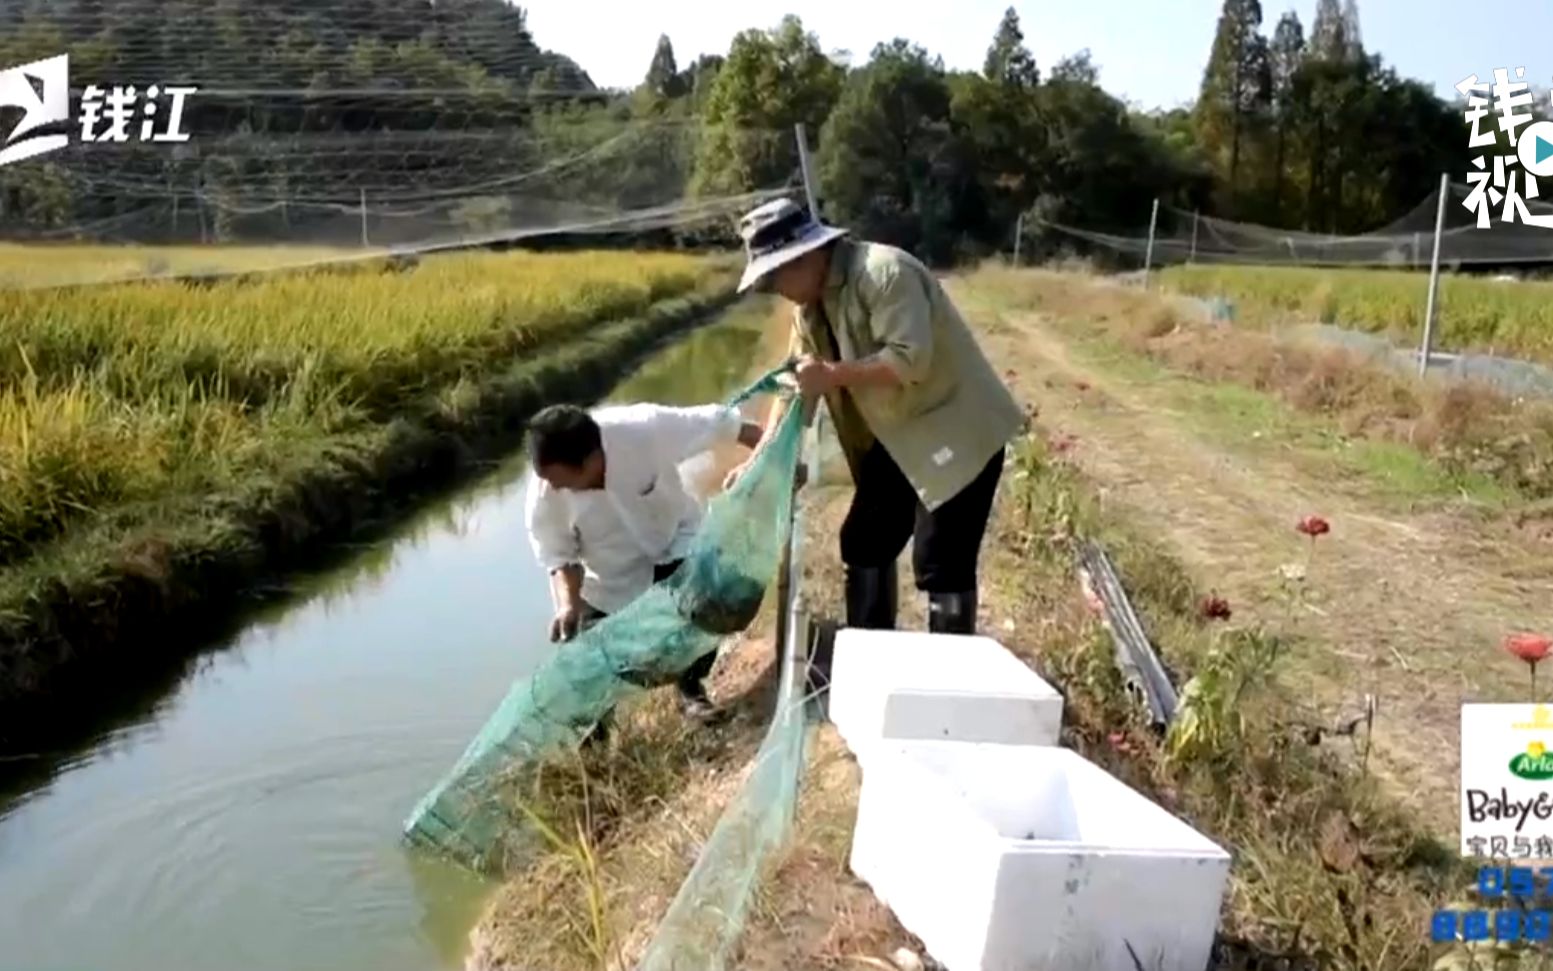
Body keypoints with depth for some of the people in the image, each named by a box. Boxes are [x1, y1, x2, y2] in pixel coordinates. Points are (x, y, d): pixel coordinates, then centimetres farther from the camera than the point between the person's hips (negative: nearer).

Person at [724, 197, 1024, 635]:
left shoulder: (884, 272, -23)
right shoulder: (811, 303, 6)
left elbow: (911, 359, -30)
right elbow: (797, 382, 6)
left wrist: (834, 374, -25)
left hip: (957, 433, -9)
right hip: (897, 438, 10)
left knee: (941, 562, -10)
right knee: (863, 544, 14)